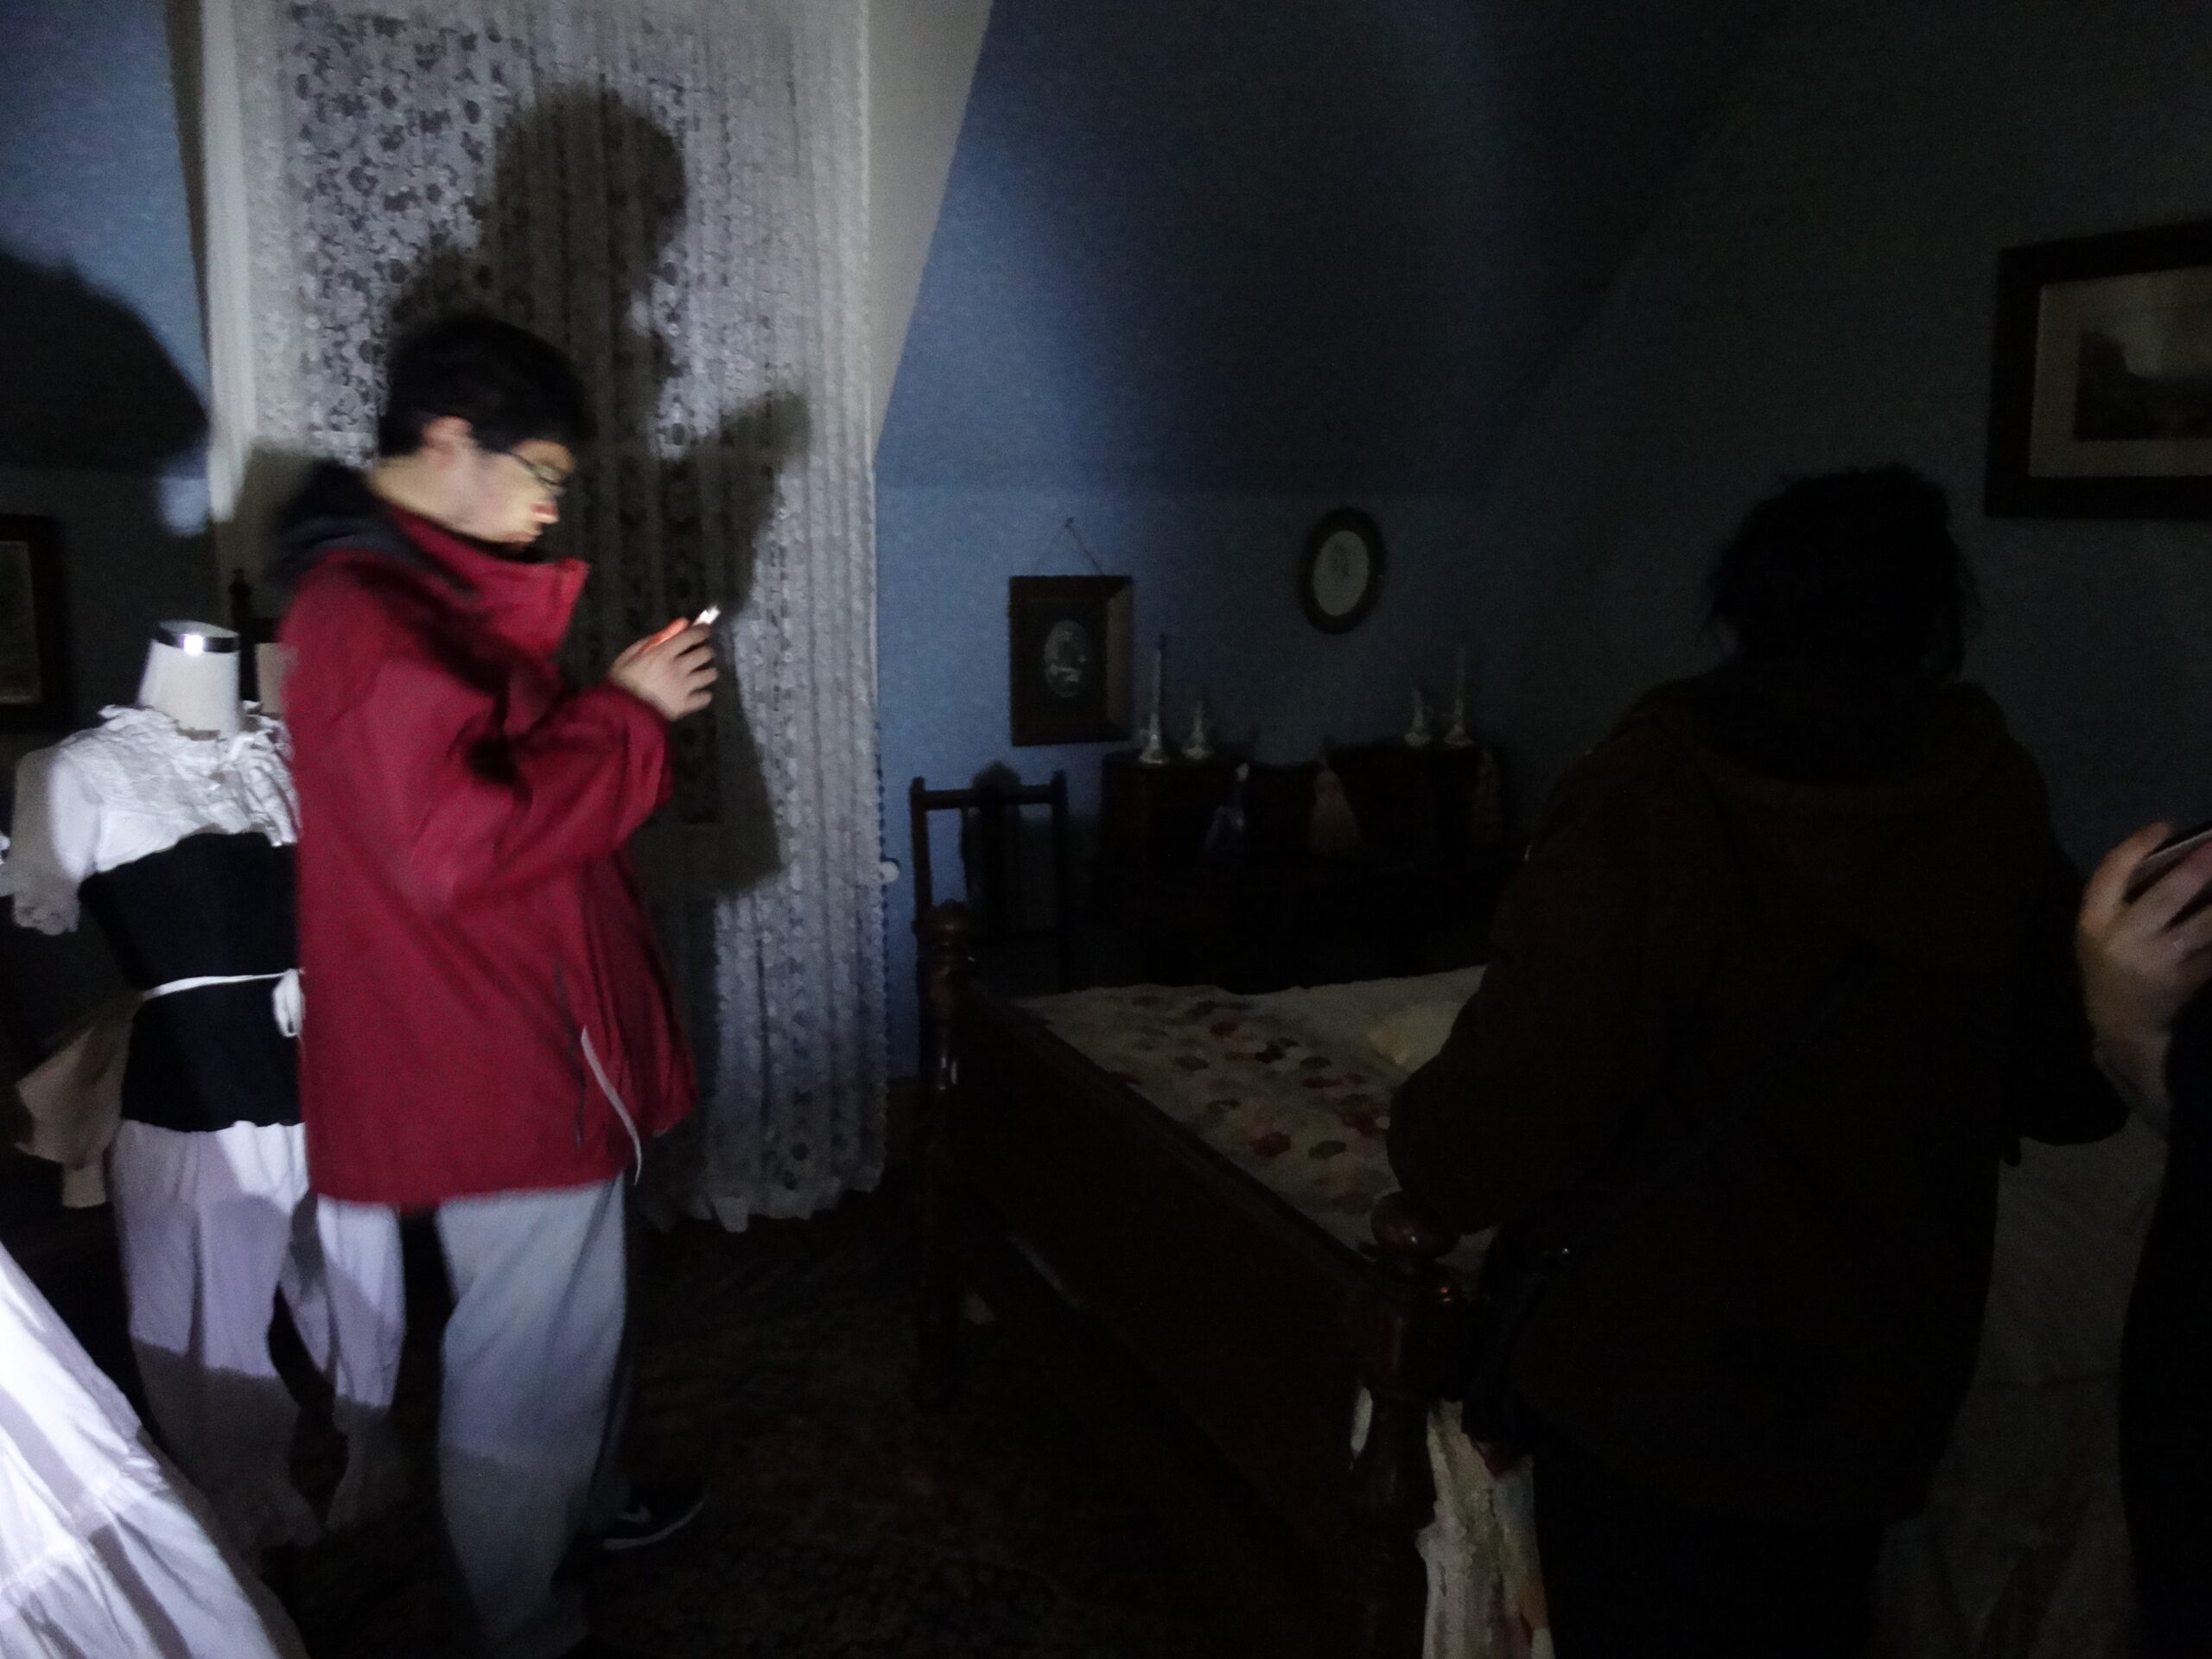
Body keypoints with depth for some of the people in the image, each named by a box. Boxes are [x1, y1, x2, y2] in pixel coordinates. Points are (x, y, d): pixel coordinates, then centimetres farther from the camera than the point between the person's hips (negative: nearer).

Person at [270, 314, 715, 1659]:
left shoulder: (425, 587, 12)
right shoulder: (362, 612, -23)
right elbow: (461, 842, -31)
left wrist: (621, 699, 8)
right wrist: (628, 714, -21)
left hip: (533, 1036, 11)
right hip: (498, 1060, -11)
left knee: (576, 1305, 27)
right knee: (530, 1354, 5)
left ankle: (587, 1498, 50)